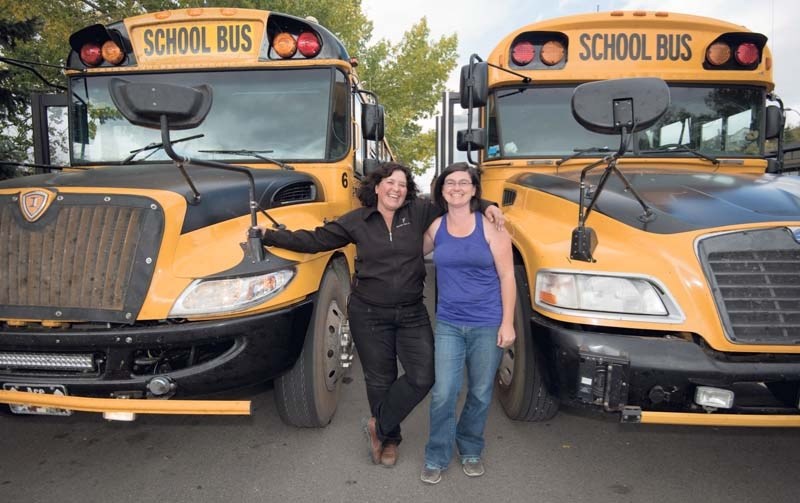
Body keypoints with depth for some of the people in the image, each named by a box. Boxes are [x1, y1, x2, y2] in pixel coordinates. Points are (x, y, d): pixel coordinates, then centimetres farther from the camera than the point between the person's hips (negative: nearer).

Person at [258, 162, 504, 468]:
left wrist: (487, 206, -8)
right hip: (368, 314, -1)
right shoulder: (356, 221, -3)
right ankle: (389, 439, 35)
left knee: (423, 377, -7)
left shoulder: (419, 213, -2)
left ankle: (378, 426, 17)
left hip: (412, 314, 1)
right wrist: (269, 236, -3)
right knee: (379, 380, 10)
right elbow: (314, 240, 0)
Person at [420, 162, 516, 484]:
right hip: (448, 324, 1)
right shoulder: (435, 227, 2)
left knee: (480, 394, 12)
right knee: (443, 394, -1)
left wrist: (507, 323, -7)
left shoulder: (490, 226, -6)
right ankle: (436, 458, 19)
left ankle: (470, 451, 34)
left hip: (487, 325, -1)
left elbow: (507, 277, -5)